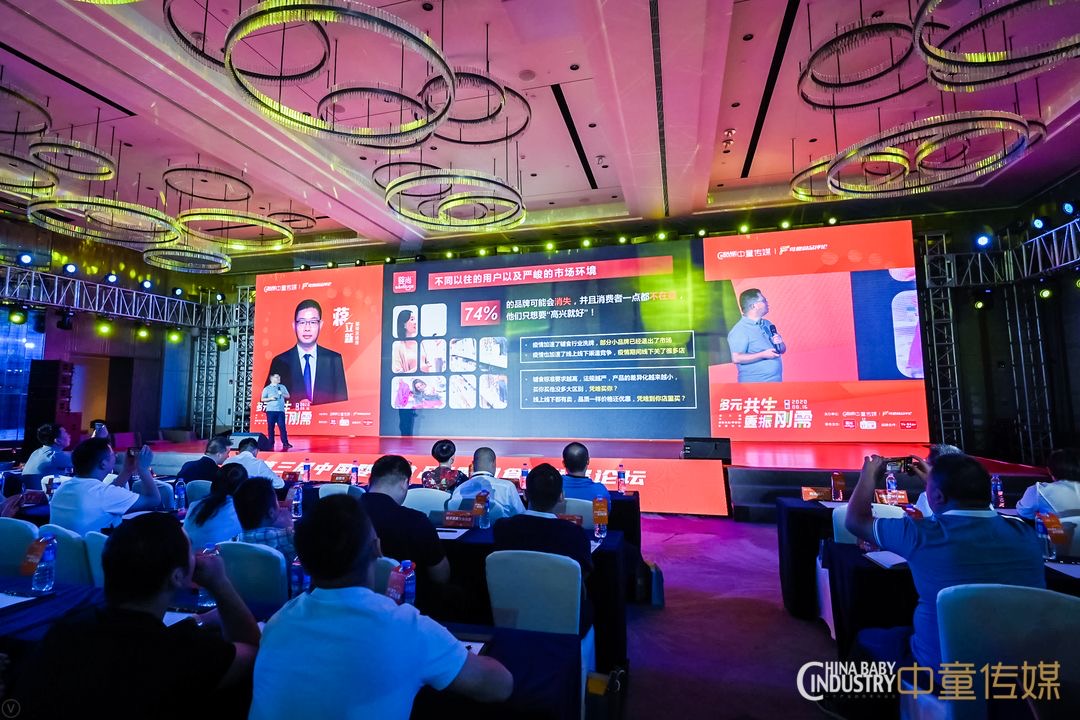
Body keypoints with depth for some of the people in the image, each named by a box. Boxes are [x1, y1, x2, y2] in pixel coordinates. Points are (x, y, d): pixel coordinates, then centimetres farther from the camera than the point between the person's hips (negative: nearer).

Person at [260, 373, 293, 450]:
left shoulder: (282, 387, 14)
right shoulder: (267, 388, 6)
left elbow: (288, 396, 14)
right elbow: (263, 399, 4)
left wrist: (282, 394, -5)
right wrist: (270, 398, -13)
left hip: (281, 410, 1)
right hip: (270, 410, -1)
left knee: (282, 426, -4)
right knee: (270, 427, 1)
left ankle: (285, 443, -4)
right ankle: (271, 444, 8)